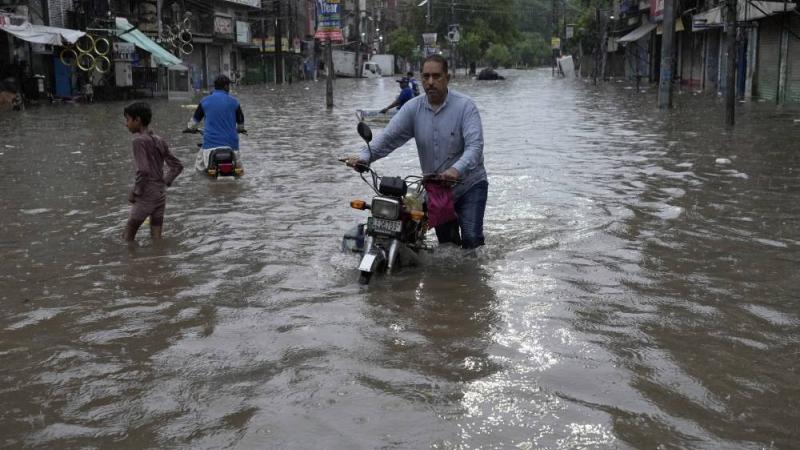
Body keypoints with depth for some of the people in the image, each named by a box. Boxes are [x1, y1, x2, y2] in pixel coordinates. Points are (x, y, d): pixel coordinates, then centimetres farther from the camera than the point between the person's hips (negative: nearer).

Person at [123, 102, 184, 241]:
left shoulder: (139, 140, -13)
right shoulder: (159, 141, 9)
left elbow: (143, 171, -21)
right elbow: (177, 166, 13)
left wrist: (134, 192, -11)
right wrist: (165, 182, 12)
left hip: (146, 195, -7)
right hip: (161, 193, 7)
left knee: (127, 237, 0)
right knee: (156, 238, 10)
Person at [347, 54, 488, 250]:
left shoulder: (465, 106, -14)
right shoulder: (413, 107, -2)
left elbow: (475, 145, -25)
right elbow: (389, 137, -12)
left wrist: (457, 169, -45)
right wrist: (364, 157, -30)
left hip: (469, 184, -4)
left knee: (471, 239, -15)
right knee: (446, 241, 14)